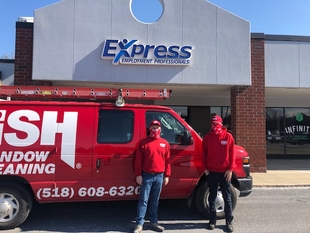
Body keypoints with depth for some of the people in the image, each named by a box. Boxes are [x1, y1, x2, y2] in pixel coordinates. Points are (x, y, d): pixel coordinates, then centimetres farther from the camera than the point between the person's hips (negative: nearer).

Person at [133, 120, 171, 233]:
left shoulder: (165, 143, 8)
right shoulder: (144, 142, -2)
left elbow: (167, 161, 9)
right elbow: (138, 160, -4)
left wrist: (167, 175, 6)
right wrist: (138, 175, -8)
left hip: (159, 176, 3)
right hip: (147, 176, -3)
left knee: (155, 200, 13)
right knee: (143, 200, 2)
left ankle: (153, 222, 25)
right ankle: (139, 224, 10)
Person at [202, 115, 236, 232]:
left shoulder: (228, 136, -1)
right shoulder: (207, 137, 2)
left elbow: (232, 154, -1)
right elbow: (204, 153, 5)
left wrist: (230, 169, -6)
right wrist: (205, 168, -1)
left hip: (225, 172, -1)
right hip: (211, 172, 1)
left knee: (227, 197, 7)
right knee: (212, 197, 10)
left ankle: (229, 221, 18)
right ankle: (212, 220, 21)